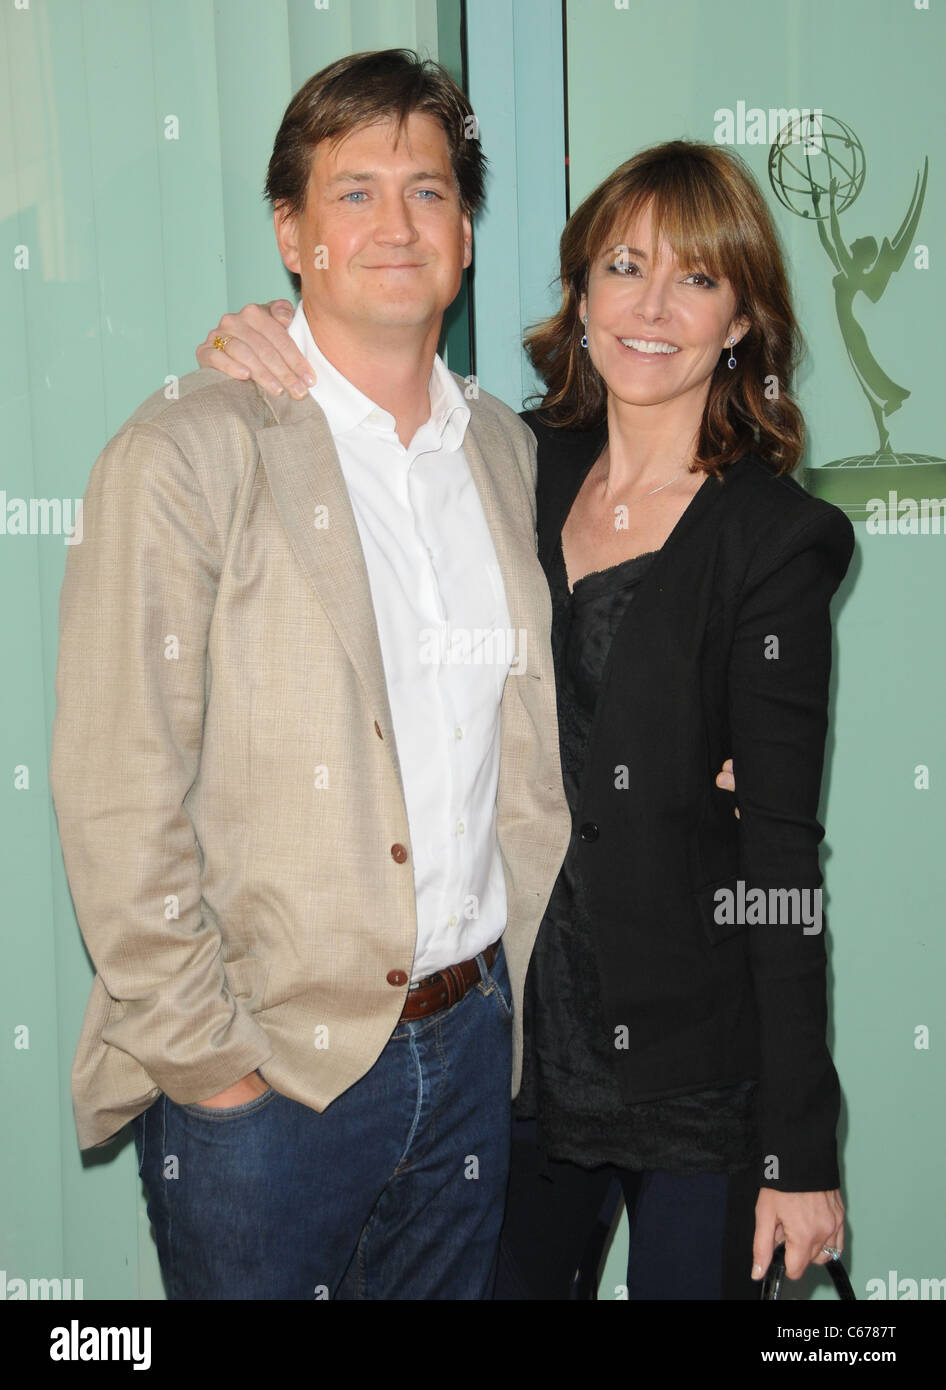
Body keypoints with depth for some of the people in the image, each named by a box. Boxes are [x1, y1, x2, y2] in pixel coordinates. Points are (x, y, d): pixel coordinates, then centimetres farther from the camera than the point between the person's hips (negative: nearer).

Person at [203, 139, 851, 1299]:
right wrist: (265, 347, -8)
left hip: (695, 1072, -4)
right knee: (501, 1277, 19)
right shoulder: (522, 466, 2)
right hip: (513, 1037, 4)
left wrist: (800, 1151, -10)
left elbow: (783, 851, -12)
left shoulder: (772, 538, -10)